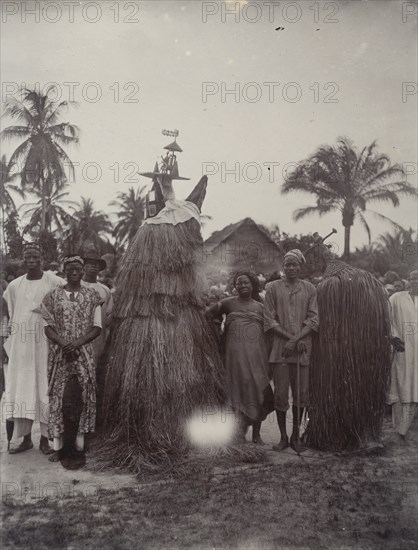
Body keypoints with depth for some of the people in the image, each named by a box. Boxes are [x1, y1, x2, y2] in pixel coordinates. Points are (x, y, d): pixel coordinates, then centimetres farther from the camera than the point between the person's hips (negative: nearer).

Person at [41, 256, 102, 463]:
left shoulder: (92, 296, 5)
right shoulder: (53, 296, 5)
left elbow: (97, 327, 2)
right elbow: (48, 327, 2)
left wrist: (78, 342, -13)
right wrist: (63, 343, -15)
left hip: (84, 352, 0)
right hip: (58, 353, 0)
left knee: (86, 396, -1)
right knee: (57, 396, -1)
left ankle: (80, 443, 10)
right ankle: (58, 446, 7)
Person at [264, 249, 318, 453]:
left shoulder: (309, 289, 7)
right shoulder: (273, 288, 4)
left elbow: (313, 319, 2)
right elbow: (269, 319, 0)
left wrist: (296, 339, -12)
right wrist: (289, 337, -10)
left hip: (303, 347, 1)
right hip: (280, 347, -1)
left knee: (301, 393, 4)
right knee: (281, 393, 1)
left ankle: (296, 436, 19)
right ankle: (283, 437, 15)